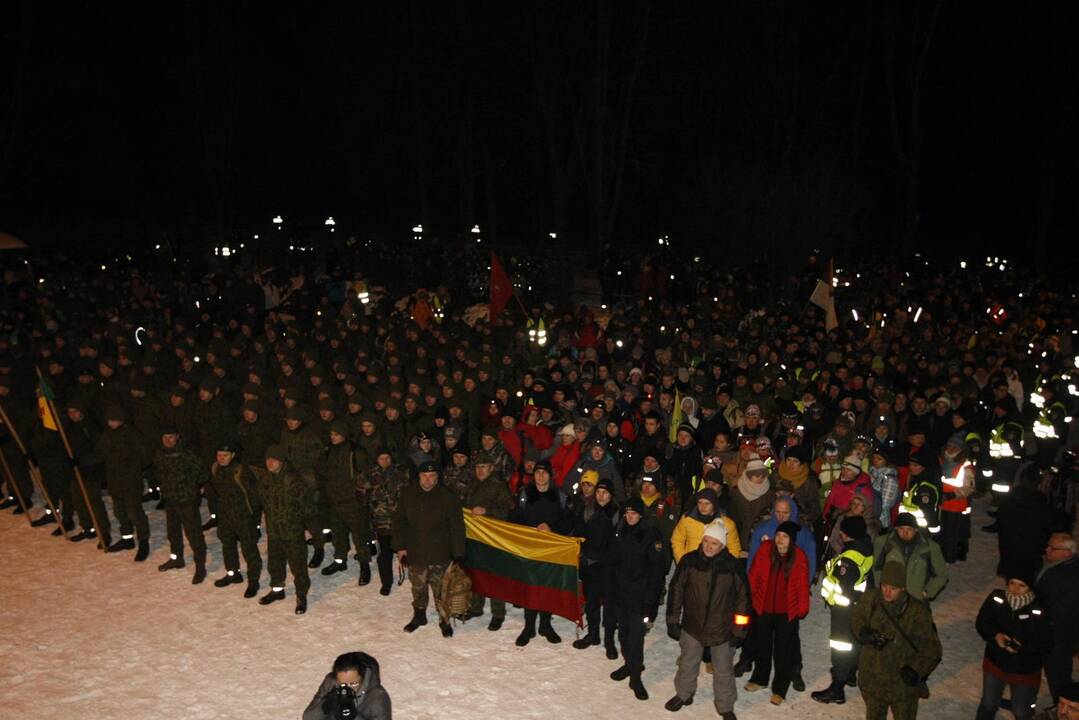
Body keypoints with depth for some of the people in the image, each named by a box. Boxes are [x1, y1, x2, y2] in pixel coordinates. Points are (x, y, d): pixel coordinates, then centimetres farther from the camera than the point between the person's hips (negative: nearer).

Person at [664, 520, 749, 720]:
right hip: (692, 625, 1)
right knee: (687, 663, 20)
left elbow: (743, 598, -6)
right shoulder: (689, 561, -13)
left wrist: (739, 631, -5)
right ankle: (683, 694, 45)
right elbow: (675, 590, -4)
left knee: (724, 669, 15)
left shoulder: (733, 566, -15)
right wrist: (673, 621, -1)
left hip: (722, 629, -1)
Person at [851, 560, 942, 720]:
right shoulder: (870, 600, -16)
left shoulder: (917, 612, -25)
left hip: (903, 683, -3)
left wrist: (916, 669, -30)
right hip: (872, 678, 3)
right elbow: (856, 621, 4)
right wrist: (865, 634, -17)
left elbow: (932, 649, -16)